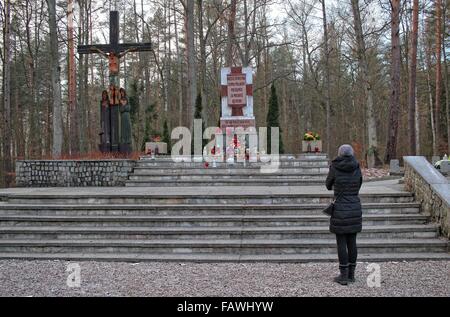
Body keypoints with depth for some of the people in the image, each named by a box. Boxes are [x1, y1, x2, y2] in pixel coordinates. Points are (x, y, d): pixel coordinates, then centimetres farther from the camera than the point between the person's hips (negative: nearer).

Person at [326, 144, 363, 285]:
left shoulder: (334, 168, -8)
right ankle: (351, 274, 17)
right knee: (352, 242, 12)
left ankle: (344, 276, 5)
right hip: (355, 210, 4)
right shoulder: (357, 168, 1)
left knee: (341, 243, 2)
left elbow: (328, 185, 8)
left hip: (340, 211, -4)